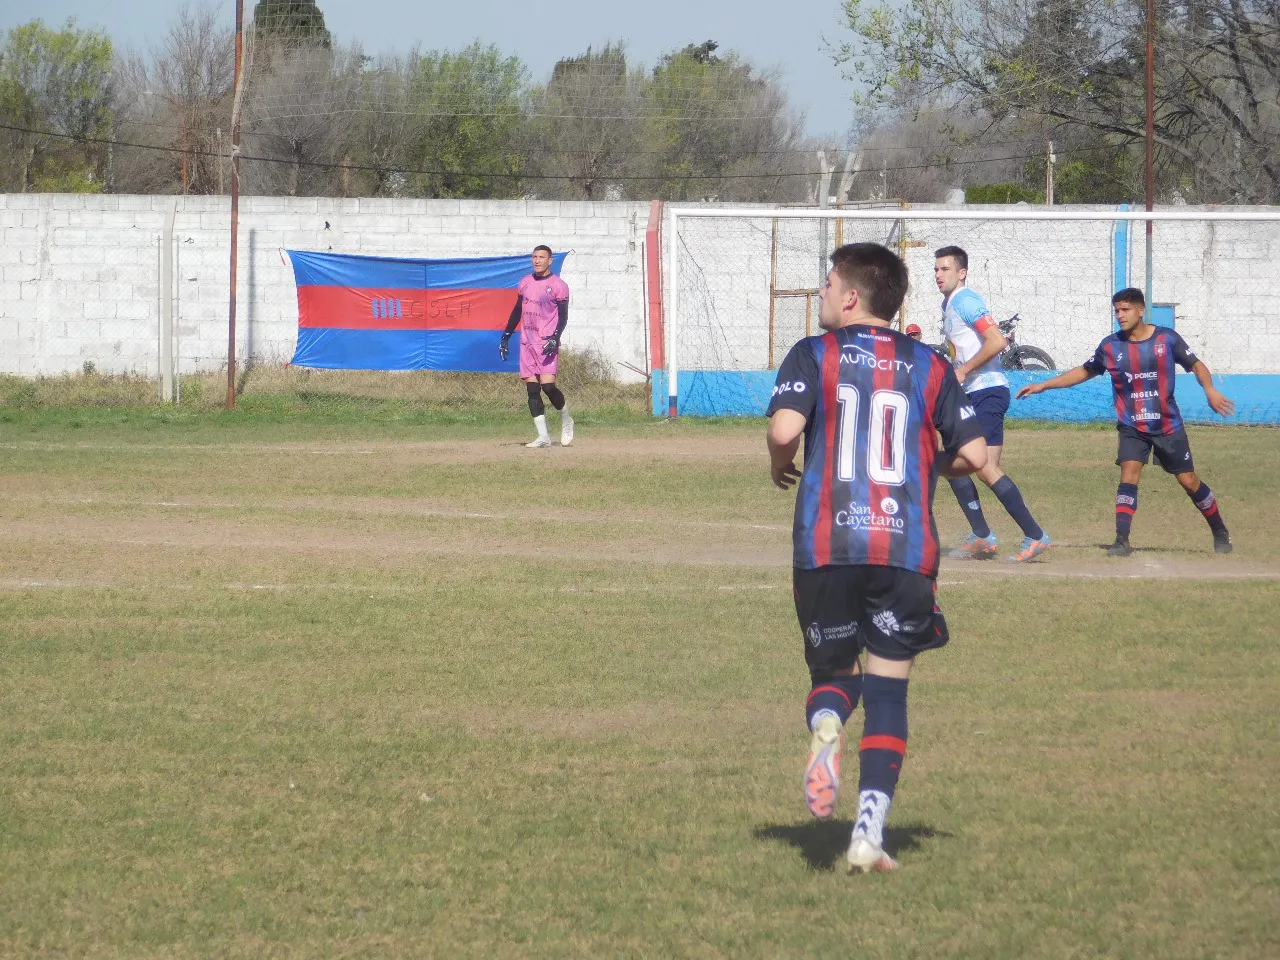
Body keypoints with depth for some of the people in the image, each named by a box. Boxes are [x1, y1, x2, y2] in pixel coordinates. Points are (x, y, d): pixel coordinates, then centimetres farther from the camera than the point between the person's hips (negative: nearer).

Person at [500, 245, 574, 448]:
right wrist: (505, 337, 16)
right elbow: (517, 312, 21)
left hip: (547, 343, -6)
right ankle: (542, 436, 0)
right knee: (532, 389, -1)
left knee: (547, 385, -16)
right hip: (527, 343, 6)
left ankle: (566, 420, 11)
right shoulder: (525, 283, 14)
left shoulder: (558, 286, -3)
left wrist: (555, 338, -20)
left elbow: (563, 317, -7)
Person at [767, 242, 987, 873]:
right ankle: (869, 830, -5)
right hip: (906, 548, 1)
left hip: (825, 544, -1)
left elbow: (784, 427, -13)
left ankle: (825, 723, -21)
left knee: (833, 673, 16)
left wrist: (779, 465, 9)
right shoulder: (929, 367, 11)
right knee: (888, 689, 7)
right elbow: (974, 455, 6)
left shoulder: (814, 355, 4)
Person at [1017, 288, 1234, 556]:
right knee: (1128, 475, -19)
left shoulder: (1167, 339, -5)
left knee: (1189, 481, 3)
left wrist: (1210, 390, -15)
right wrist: (1044, 386, 9)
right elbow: (1084, 372, 13)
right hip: (1132, 427, 1)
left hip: (1168, 425, -1)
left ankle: (1220, 534, 22)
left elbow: (1196, 365, 4)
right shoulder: (1111, 346, 0)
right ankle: (1122, 541, -21)